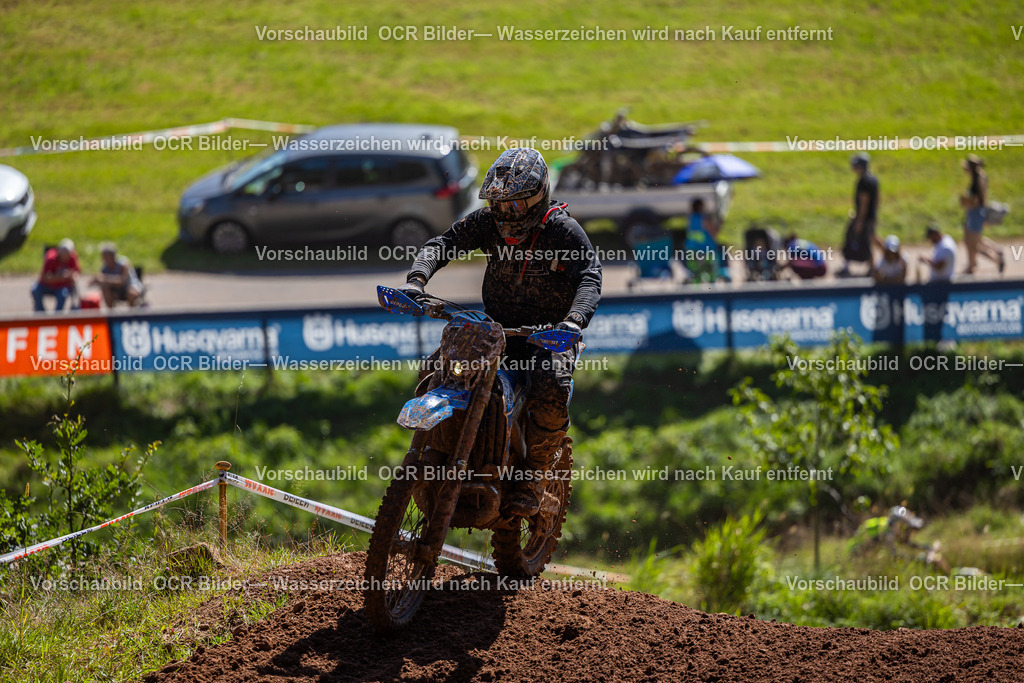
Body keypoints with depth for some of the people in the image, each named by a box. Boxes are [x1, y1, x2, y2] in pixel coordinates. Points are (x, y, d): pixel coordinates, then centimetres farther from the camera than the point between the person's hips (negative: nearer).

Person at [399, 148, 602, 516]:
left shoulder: (564, 230, -13)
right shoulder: (487, 221, -1)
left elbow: (589, 276, -24)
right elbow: (442, 244, -8)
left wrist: (574, 321, -43)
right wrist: (415, 280, -29)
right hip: (496, 327, 4)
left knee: (552, 390, -33)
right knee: (435, 368, -14)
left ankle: (534, 476, -14)